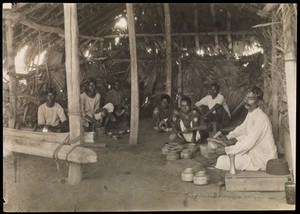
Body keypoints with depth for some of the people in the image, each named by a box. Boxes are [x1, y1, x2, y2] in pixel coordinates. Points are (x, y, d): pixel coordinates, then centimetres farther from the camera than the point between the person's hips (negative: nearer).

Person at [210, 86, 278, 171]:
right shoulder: (251, 113, 6)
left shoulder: (260, 118, -24)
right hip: (253, 150, 10)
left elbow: (248, 143, -27)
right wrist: (228, 137, 9)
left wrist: (226, 150, -24)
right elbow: (242, 128, 23)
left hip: (263, 157, -10)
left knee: (222, 161, -20)